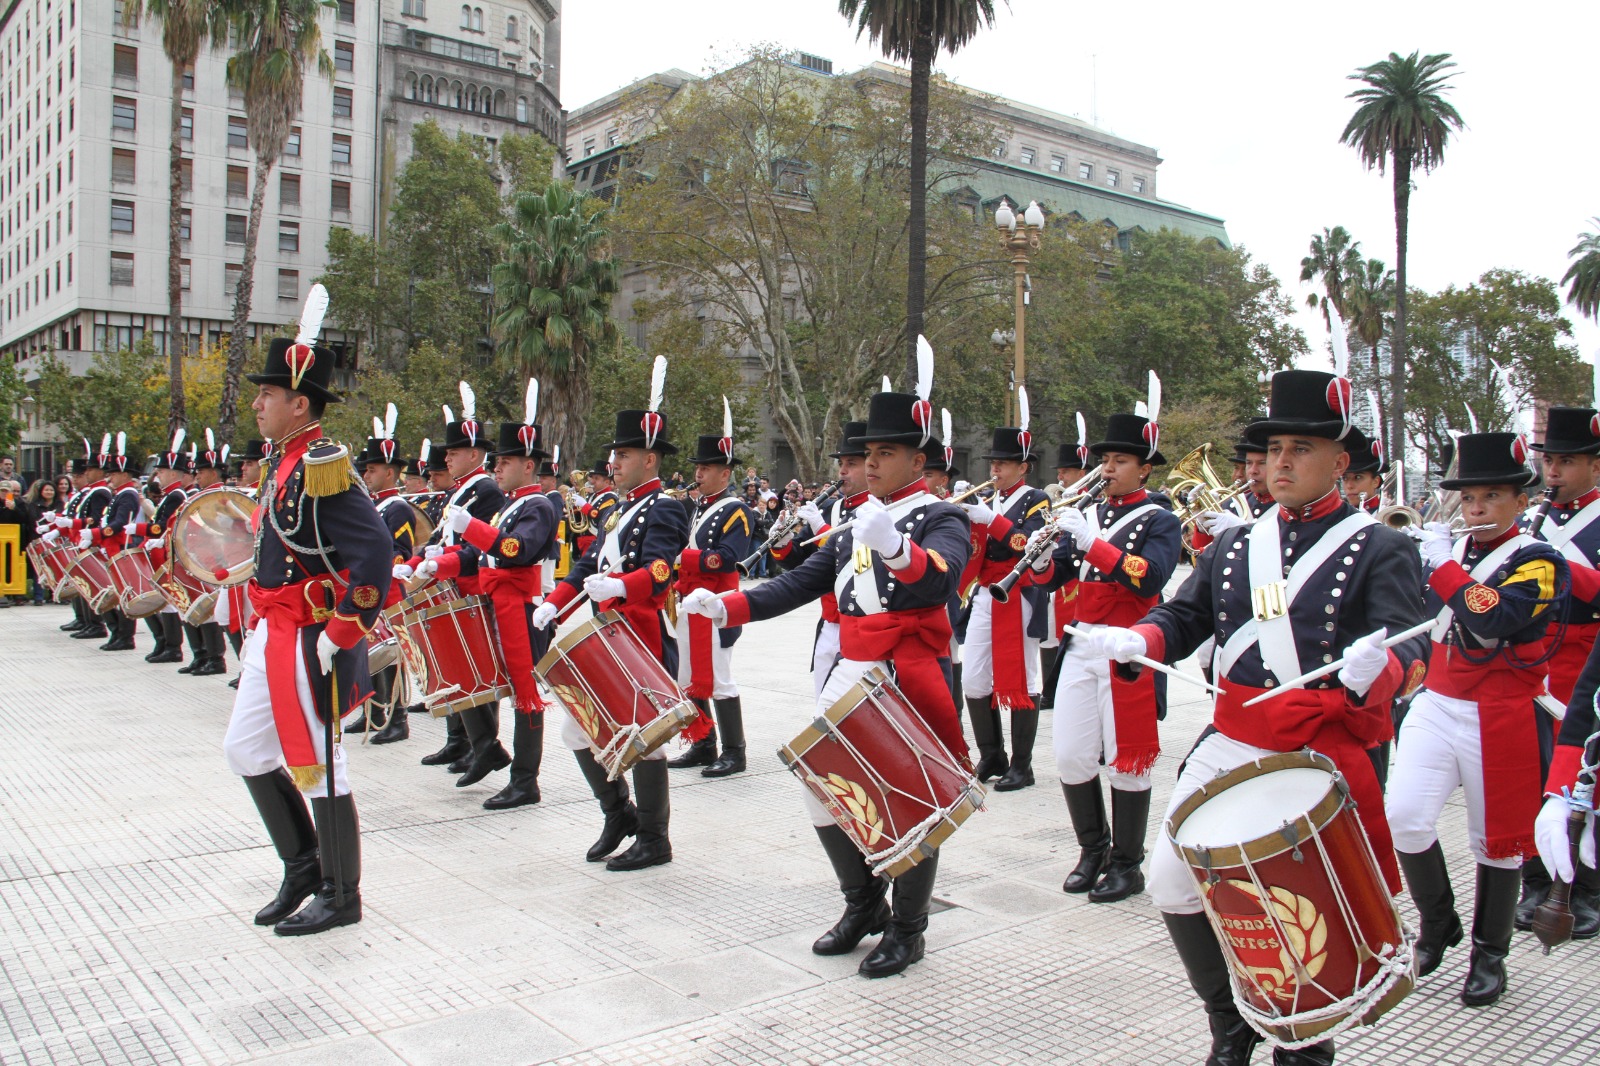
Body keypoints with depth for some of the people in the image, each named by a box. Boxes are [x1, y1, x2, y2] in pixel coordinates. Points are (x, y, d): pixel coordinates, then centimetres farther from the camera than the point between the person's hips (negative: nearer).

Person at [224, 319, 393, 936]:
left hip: (310, 644, -10)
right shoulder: (283, 463, 11)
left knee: (316, 766, 1)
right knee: (246, 751, 17)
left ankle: (340, 897, 17)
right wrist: (264, 624, 19)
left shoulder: (321, 466, -19)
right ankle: (303, 867, 31)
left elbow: (374, 549, -27)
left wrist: (342, 632, -23)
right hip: (273, 637, 10)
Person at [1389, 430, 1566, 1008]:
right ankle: (1438, 923, 18)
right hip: (1435, 706, 4)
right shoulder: (1451, 551, 10)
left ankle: (1490, 954, 24)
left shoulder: (1538, 561, -8)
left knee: (1497, 838, 7)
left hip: (1497, 718, -4)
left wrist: (1443, 566, -21)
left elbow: (1494, 623, -26)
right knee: (1403, 819, -6)